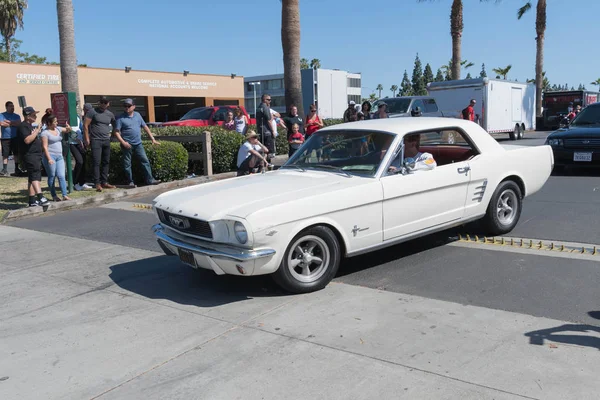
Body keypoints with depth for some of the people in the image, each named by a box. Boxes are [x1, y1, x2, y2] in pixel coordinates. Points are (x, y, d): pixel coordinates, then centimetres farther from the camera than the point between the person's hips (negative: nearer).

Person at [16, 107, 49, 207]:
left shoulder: (30, 126, 20)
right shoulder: (23, 126, -12)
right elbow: (27, 140, -26)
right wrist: (37, 131, -19)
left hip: (36, 155, 11)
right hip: (29, 155, -11)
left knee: (32, 177, 11)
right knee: (35, 175, -21)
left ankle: (32, 200, 15)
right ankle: (40, 198, -32)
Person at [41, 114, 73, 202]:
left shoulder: (58, 129, 12)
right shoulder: (45, 132, -7)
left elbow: (68, 130, 20)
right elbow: (45, 147, -12)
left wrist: (68, 128, -6)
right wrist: (49, 158, -19)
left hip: (59, 156, 6)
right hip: (50, 156, -6)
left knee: (61, 176, -2)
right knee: (52, 176, 2)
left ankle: (65, 195, -5)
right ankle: (54, 196, 9)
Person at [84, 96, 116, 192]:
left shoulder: (110, 114, 12)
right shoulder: (92, 112, -2)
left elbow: (115, 126, 26)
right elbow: (85, 125, -5)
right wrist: (87, 139, -9)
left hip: (107, 141, 5)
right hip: (96, 141, -5)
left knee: (106, 162, 7)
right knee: (96, 162, -8)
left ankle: (104, 182, 14)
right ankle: (97, 184, -7)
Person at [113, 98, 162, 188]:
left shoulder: (137, 115, 10)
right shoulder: (121, 118, -3)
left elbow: (145, 127, 13)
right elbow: (116, 132, -6)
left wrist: (153, 139, 9)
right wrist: (123, 142, -18)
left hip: (138, 143, 3)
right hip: (127, 144, -3)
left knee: (145, 161, -1)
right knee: (127, 164, 3)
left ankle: (150, 179, 2)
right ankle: (130, 182, 13)